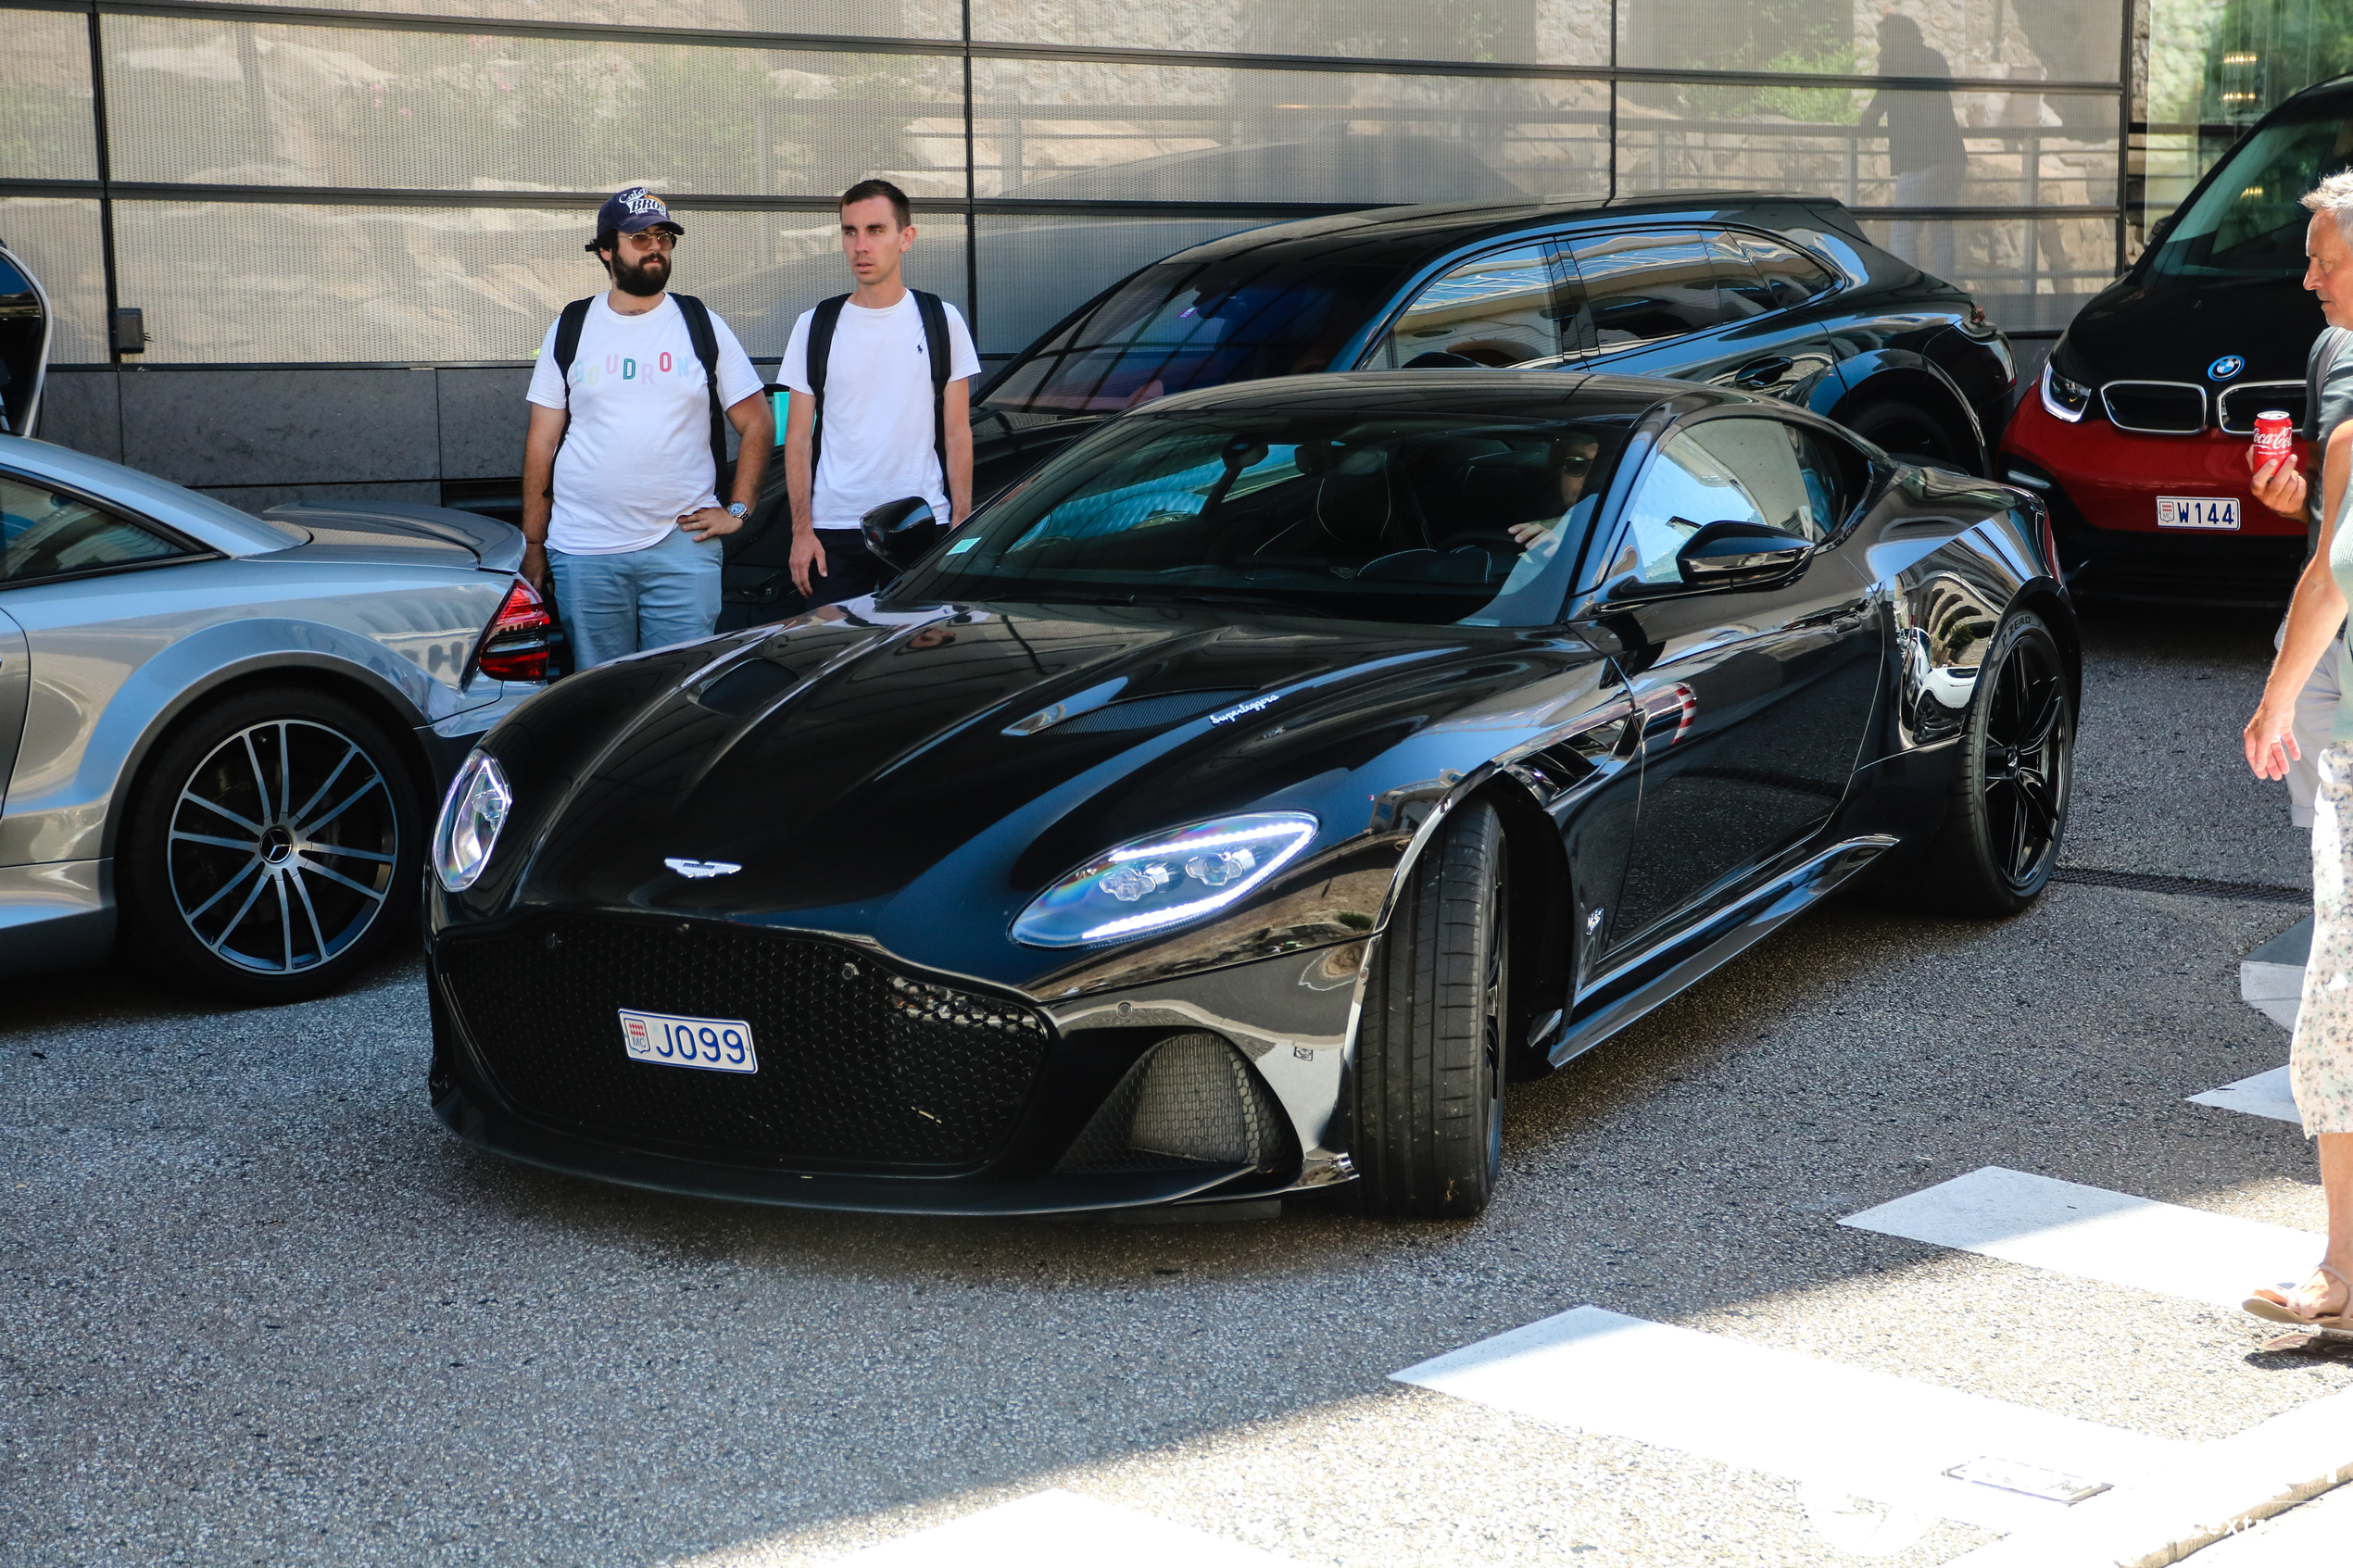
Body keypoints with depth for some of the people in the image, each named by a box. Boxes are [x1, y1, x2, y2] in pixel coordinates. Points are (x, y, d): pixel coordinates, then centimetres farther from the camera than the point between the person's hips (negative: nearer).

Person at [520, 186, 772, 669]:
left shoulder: (702, 326, 8)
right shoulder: (571, 330, 9)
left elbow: (757, 425, 11)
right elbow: (541, 442, 9)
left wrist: (737, 509, 1)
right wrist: (532, 546, 6)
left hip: (684, 545, -1)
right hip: (583, 553, 1)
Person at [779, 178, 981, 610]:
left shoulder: (942, 321, 6)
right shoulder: (815, 326, 7)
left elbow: (958, 434, 6)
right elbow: (798, 438, 7)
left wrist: (961, 526, -2)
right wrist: (801, 530, -1)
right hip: (833, 531, 1)